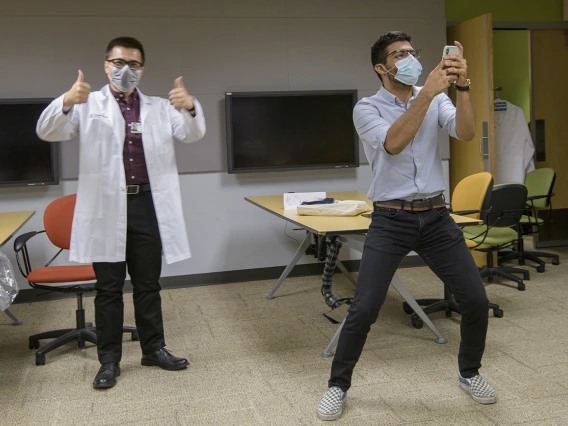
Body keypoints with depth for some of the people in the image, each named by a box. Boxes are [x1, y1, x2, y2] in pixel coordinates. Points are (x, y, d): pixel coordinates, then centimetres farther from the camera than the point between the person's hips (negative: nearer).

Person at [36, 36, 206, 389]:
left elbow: (192, 134, -1)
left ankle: (154, 349, 26)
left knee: (149, 284, 12)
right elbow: (47, 132, -8)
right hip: (107, 207, -2)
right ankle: (109, 360, 17)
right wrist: (67, 101, -30)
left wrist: (190, 108, -25)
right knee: (109, 288, 6)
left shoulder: (159, 108, 12)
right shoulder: (89, 105, 4)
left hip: (147, 204, 2)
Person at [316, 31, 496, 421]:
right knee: (364, 310, -8)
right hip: (390, 221, -3)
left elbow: (466, 133, -12)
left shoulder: (437, 100, 6)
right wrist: (427, 92, -28)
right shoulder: (367, 109, -3)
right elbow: (393, 144, -23)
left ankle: (469, 373, 31)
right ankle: (338, 386, 15)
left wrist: (462, 85, -26)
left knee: (476, 301, 3)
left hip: (436, 217, 3)